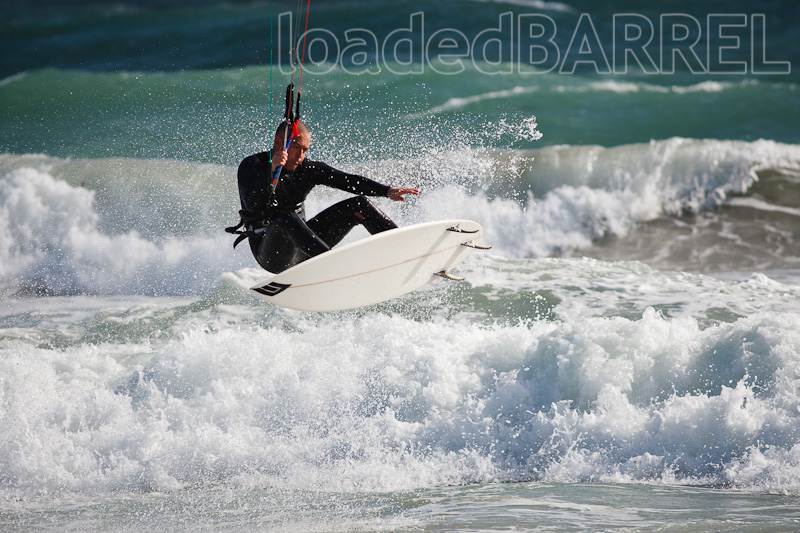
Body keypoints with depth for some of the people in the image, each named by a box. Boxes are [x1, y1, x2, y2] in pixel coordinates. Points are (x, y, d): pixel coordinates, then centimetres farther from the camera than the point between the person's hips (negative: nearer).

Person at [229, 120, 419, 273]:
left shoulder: (307, 169, 2)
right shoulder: (252, 166, -10)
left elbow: (349, 181, -5)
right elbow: (252, 205, -27)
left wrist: (387, 191, -19)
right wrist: (272, 171, -40)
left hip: (302, 250, 6)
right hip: (270, 253, -6)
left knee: (358, 205, -2)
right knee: (285, 218, -39)